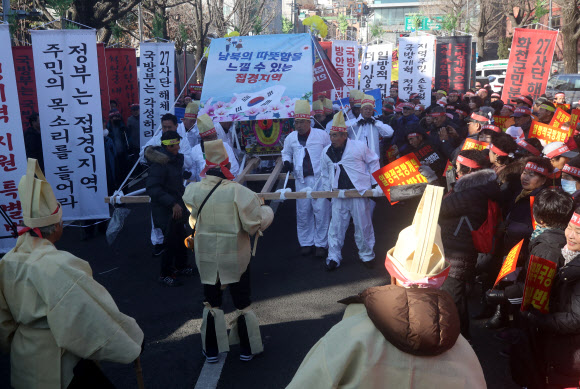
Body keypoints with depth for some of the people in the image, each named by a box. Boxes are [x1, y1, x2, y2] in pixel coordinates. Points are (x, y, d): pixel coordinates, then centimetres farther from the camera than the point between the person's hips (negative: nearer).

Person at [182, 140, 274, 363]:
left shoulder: (193, 191, -11)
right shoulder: (238, 192, -20)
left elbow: (193, 221, 5)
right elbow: (254, 224, -16)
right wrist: (267, 211, 3)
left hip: (206, 258, 2)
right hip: (235, 256, -2)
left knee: (211, 303, 19)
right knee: (242, 302, 15)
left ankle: (211, 350, 29)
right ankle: (247, 349, 28)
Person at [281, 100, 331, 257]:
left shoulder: (321, 135, -1)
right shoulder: (291, 137, 9)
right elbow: (286, 152, 25)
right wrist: (286, 162, 3)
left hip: (320, 178, -3)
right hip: (301, 180, 3)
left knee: (321, 211, -4)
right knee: (302, 212, 7)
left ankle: (321, 244, 7)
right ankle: (306, 242, 19)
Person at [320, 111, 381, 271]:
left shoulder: (359, 146, -6)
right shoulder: (326, 152, 6)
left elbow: (373, 162, 5)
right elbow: (325, 173, 18)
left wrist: (376, 183, 3)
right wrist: (327, 191, 14)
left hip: (359, 192, -3)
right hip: (338, 195, 3)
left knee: (363, 225, 6)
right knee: (336, 226, 2)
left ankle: (367, 255, 24)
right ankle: (333, 257, 13)